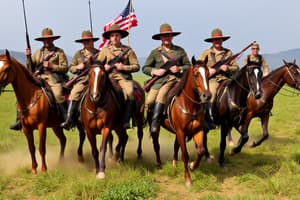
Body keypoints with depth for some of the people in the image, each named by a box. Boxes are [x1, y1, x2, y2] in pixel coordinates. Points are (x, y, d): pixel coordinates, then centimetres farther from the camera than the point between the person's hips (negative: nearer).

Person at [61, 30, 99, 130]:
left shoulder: (99, 53, 12)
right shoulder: (78, 54, 17)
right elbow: (71, 68, 17)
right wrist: (78, 67, -2)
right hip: (82, 80, 1)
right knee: (74, 94, -20)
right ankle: (69, 120, -17)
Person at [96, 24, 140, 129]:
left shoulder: (128, 50, 8)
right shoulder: (105, 50, 14)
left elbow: (136, 66, 6)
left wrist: (124, 67, -9)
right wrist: (103, 67, -4)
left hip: (124, 77, -2)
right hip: (108, 77, 2)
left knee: (129, 92, -30)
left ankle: (126, 120, -23)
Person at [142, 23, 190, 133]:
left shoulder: (180, 50, 13)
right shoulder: (155, 52, 12)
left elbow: (188, 66, 14)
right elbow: (145, 68, 14)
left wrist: (180, 69, -6)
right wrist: (154, 71, -5)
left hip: (176, 79, -2)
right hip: (160, 80, 2)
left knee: (162, 93, -29)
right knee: (149, 101, -16)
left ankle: (155, 121, -22)